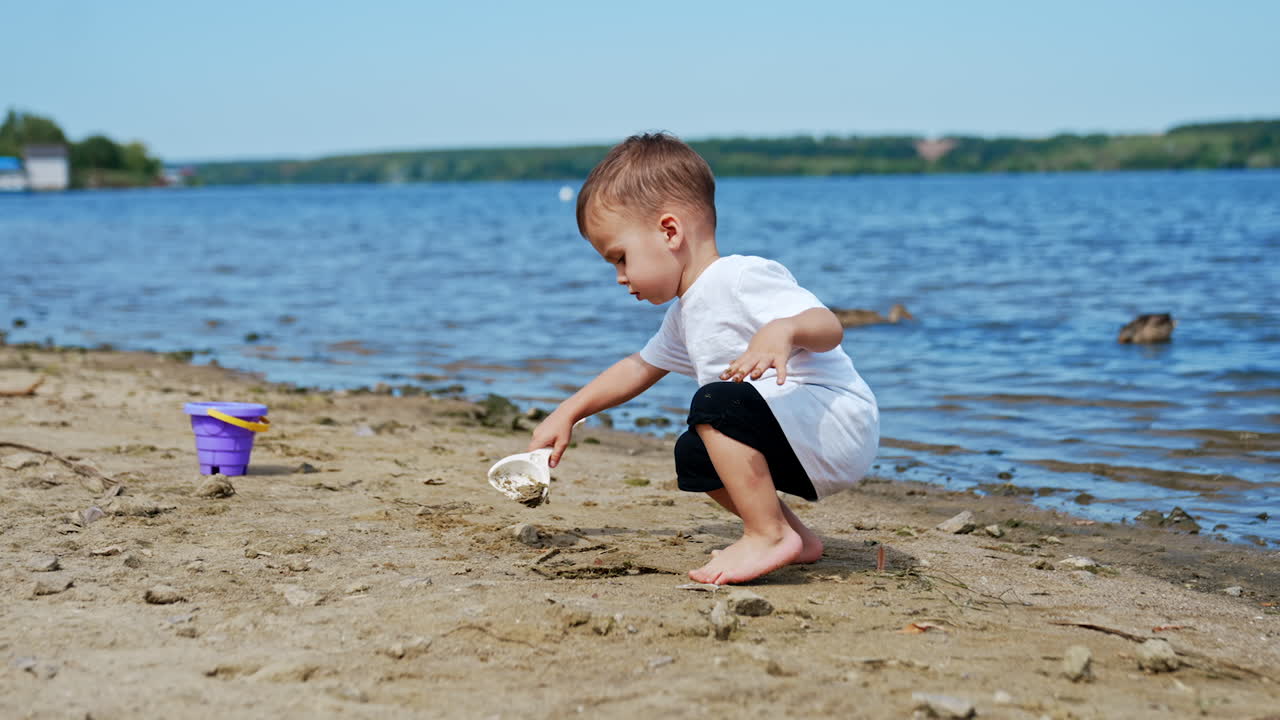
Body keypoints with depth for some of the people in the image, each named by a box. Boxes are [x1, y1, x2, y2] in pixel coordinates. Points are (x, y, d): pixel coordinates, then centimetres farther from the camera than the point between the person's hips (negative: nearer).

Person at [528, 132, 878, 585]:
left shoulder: (742, 278, -16)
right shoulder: (687, 314, 17)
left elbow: (829, 326, -26)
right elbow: (641, 367, 33)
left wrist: (782, 331, -47)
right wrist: (568, 414, 35)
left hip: (839, 425, -11)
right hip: (806, 450, 11)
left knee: (717, 403, -28)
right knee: (692, 455, 19)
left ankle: (767, 536, -23)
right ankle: (796, 539, 11)